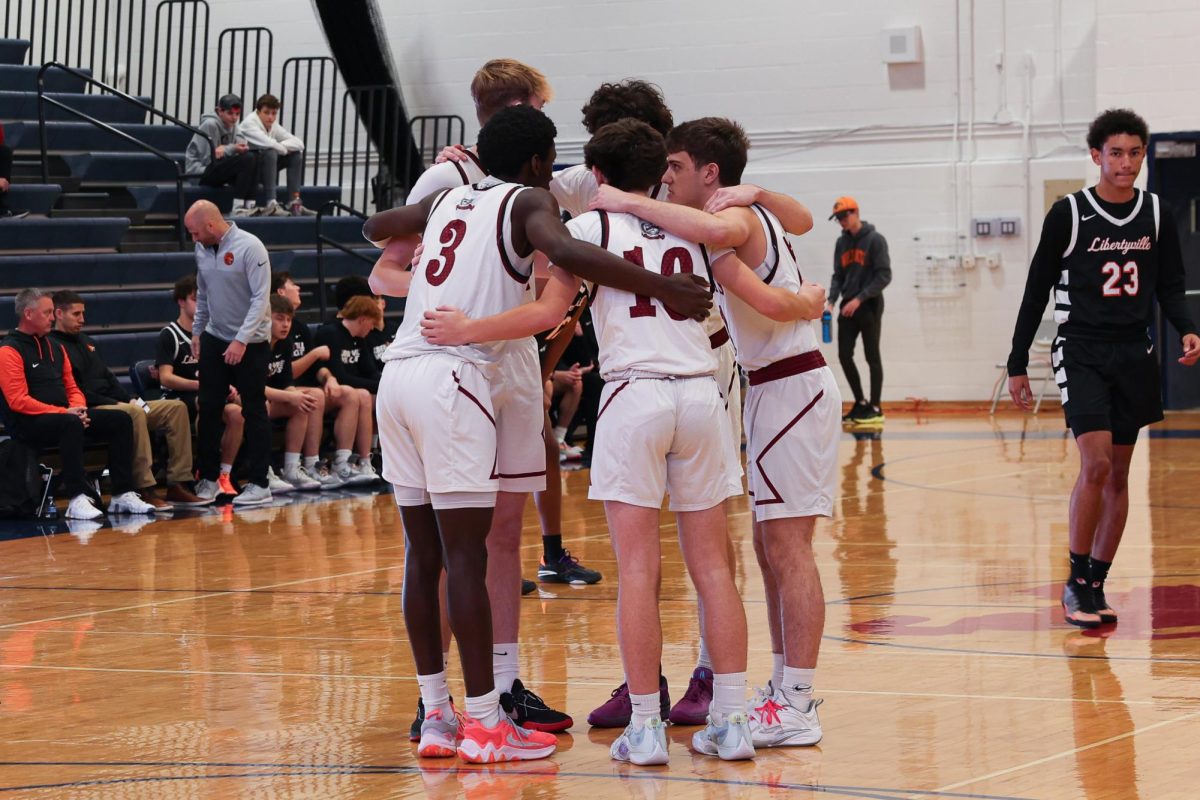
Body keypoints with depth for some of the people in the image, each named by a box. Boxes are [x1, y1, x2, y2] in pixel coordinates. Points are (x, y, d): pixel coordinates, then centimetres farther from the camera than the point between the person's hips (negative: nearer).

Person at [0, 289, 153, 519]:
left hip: (65, 415, 8)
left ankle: (122, 495, -12)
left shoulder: (55, 347, 20)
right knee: (71, 424, -39)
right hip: (30, 423, -8)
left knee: (121, 420, -7)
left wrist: (78, 409, -3)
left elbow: (72, 389, 22)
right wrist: (65, 413, -19)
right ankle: (78, 499, -42)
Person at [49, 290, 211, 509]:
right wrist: (115, 404, -17)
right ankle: (145, 491, -38)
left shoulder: (85, 341, 25)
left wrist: (130, 399, 5)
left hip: (114, 404, 10)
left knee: (176, 407, -3)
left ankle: (177, 486, -11)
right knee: (134, 414, -38)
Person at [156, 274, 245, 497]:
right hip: (177, 398, -5)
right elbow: (165, 378, -14)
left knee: (236, 412, -27)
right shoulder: (169, 336, -3)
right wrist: (200, 385, -27)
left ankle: (224, 475, -17)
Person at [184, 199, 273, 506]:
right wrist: (197, 331, 15)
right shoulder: (202, 250, 4)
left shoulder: (249, 247, -17)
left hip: (251, 342, -6)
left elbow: (260, 298, -20)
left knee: (254, 411, -2)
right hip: (215, 338, 6)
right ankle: (208, 478, 15)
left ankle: (259, 483, 3)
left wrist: (241, 340, -23)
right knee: (208, 408, 6)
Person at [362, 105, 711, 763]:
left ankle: (436, 716, 14)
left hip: (399, 370, 7)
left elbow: (374, 228, 37)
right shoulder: (529, 201, 1)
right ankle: (483, 725, -4)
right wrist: (663, 289, -21)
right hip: (455, 377, -7)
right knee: (467, 556, -6)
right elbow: (568, 253, -20)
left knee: (423, 552, 10)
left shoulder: (446, 200, 21)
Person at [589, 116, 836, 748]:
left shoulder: (738, 218, -16)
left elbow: (718, 230, -40)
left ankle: (796, 708, -8)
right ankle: (785, 690, 20)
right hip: (777, 389, 10)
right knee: (772, 549, 13)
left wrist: (628, 203, -31)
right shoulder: (751, 211, 12)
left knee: (787, 548, -9)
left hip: (791, 388, -10)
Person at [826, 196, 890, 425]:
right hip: (848, 307, 6)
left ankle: (875, 408, 4)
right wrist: (832, 301, -6)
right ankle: (860, 403, 14)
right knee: (844, 355, 2)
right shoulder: (842, 243, 12)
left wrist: (859, 299, -17)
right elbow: (838, 276, 12)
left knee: (872, 357, -1)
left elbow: (884, 276, -11)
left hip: (869, 306, -6)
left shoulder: (875, 240, -6)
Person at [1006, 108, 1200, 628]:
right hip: (1081, 354, -4)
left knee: (1118, 474, 6)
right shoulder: (1068, 215, -5)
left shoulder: (1157, 216, 5)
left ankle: (1096, 584, 15)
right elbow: (1036, 293, 0)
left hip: (1134, 356, 4)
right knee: (1096, 465, -17)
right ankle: (1076, 582, -6)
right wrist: (1018, 364, 1)